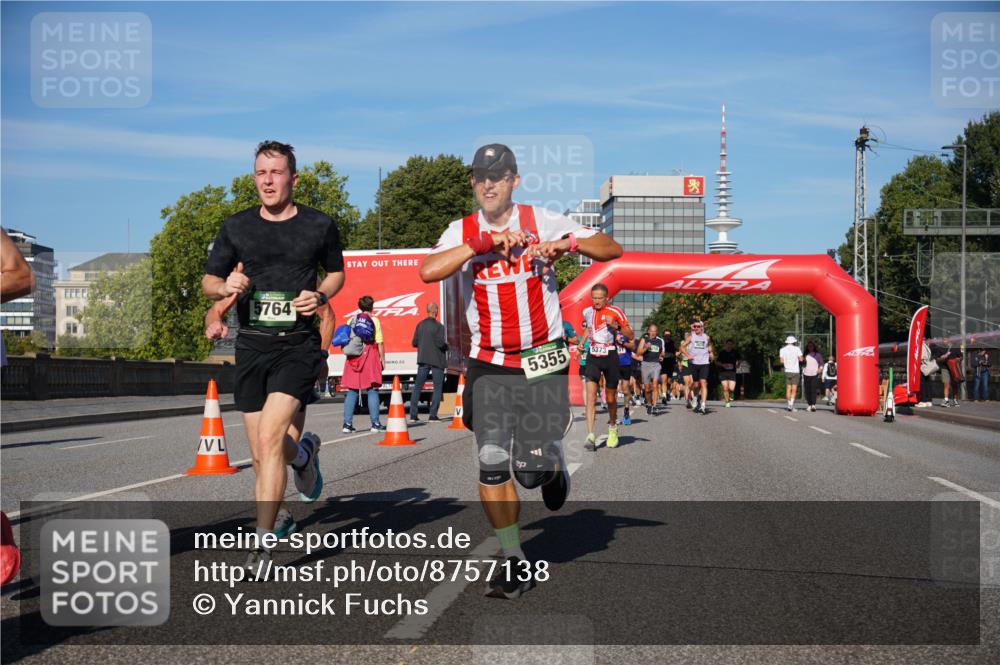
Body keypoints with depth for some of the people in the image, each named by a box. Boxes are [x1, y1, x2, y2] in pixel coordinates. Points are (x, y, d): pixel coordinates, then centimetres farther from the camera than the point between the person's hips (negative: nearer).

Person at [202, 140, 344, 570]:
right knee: (262, 456, 7)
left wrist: (320, 297, -4)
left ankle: (263, 542, -12)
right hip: (251, 345, 3)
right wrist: (225, 287, -11)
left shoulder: (319, 225, 2)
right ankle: (303, 454, 43)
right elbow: (208, 281, 12)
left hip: (298, 345, -3)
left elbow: (336, 273, 17)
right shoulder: (236, 227, 6)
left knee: (270, 439, -19)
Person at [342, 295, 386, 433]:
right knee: (372, 390, 0)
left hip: (353, 357, 3)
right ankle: (375, 423, -2)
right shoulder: (374, 320, -1)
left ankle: (347, 424, 3)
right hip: (370, 355, -3)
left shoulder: (352, 320, 9)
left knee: (352, 391, 6)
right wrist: (382, 359, 1)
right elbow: (379, 342, -4)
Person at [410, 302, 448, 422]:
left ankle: (413, 415, 6)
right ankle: (433, 414, -2)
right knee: (438, 387, 4)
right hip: (436, 360, -5)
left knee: (417, 386, 9)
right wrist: (446, 346, 3)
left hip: (423, 359, 5)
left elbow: (414, 343, 6)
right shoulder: (438, 326, -11)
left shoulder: (420, 325, 5)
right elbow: (440, 343, -18)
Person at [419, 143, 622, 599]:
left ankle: (553, 467, 33)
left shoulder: (541, 222, -2)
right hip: (489, 364, 1)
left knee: (531, 470, -5)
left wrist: (569, 243, -23)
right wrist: (484, 242, -23)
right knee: (491, 464, -7)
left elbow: (612, 249, -4)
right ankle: (514, 562, 7)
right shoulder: (463, 232, 0)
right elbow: (428, 272, -20)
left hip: (543, 361, -1)